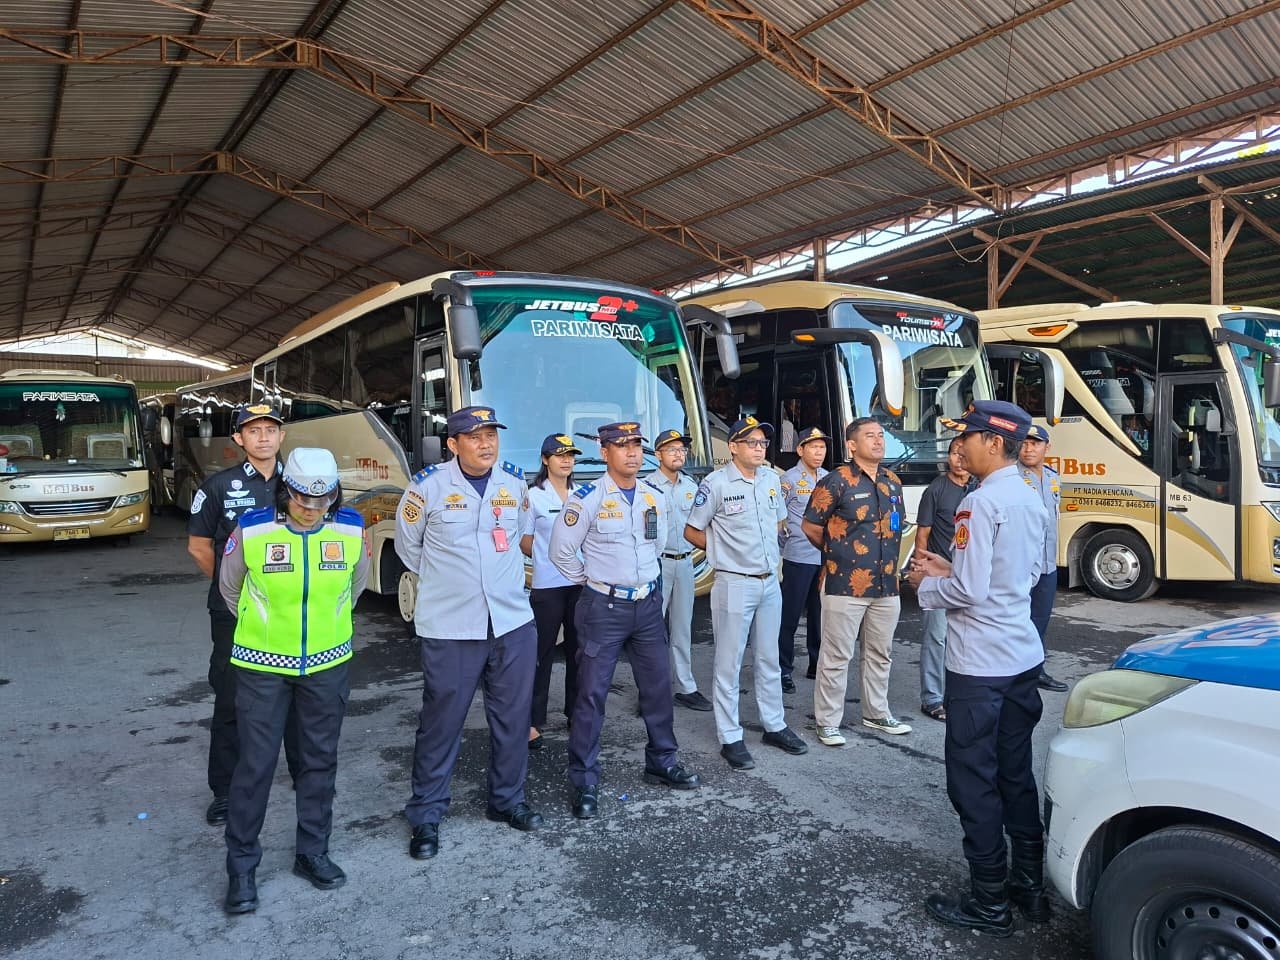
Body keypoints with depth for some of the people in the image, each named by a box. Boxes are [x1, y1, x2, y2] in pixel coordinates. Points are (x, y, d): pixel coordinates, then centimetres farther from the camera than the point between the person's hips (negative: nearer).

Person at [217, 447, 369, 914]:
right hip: (262, 666, -2)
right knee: (256, 763, 3)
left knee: (321, 759, 12)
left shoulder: (351, 530, -8)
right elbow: (230, 588, 5)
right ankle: (241, 865, 21)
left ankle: (312, 852, 29)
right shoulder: (251, 530, -14)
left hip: (327, 665, 2)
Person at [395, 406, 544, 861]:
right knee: (441, 721, 5)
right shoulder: (428, 485, -8)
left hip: (514, 622, 4)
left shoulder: (514, 480, 3)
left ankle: (506, 800, 32)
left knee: (513, 715, 13)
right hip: (449, 628, -4)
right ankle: (426, 816, 22)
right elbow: (407, 545, 5)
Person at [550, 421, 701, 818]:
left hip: (648, 604, 6)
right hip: (604, 607, -5)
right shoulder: (587, 498, -13)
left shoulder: (653, 498, 5)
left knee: (658, 686, 14)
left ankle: (662, 763, 32)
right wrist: (592, 581, 2)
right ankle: (585, 783, 12)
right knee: (592, 693, 0)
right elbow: (562, 550, -8)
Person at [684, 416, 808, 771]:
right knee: (729, 664, 3)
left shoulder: (771, 478, 5)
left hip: (770, 582, 6)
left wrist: (763, 546, 7)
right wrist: (725, 549, -3)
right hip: (734, 584, -6)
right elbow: (692, 532, -6)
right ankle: (730, 739, 14)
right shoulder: (716, 483, -13)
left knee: (769, 660, 18)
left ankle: (774, 726, 32)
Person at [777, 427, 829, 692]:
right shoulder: (789, 479, -6)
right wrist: (786, 540, -4)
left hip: (825, 557, 5)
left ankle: (817, 665, 26)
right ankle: (784, 669, 8)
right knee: (790, 615, -1)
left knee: (819, 613, 14)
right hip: (798, 558, -5)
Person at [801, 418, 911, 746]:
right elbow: (810, 526, -5)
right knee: (836, 656, 2)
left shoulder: (893, 481, 10)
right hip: (845, 584, -6)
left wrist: (887, 558, 15)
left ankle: (877, 713, 34)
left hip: (886, 584, 6)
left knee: (880, 653, 18)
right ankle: (827, 721, 14)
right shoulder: (837, 481, -10)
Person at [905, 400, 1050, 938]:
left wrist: (926, 585, -5)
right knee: (1017, 774, 18)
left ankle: (989, 903, 15)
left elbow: (970, 591, -24)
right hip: (1022, 656, 9)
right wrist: (949, 570, 12)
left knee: (974, 782, 3)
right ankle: (1031, 886, 29)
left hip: (980, 665, -9)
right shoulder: (1030, 501, 9)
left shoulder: (981, 502, -19)